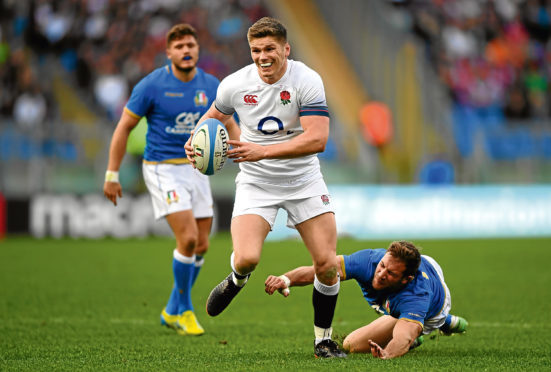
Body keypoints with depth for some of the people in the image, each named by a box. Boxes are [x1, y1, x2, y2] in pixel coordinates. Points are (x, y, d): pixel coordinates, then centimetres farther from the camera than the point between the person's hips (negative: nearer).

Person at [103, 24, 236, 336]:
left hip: (196, 168, 5)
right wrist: (112, 175, -6)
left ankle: (173, 311, 23)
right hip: (162, 168, -5)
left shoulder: (211, 86, 1)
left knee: (201, 246, 4)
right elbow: (124, 127, -5)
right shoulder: (152, 85, -11)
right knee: (188, 238, -17)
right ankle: (184, 310, 1)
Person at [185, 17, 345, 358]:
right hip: (256, 182, 0)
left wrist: (263, 151, -32)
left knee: (327, 264, -7)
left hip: (304, 180, 0)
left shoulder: (307, 81, -17)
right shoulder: (235, 85, -8)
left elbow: (317, 139, -26)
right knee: (247, 258, -21)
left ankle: (323, 340, 14)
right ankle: (236, 280, 18)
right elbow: (215, 116, 16)